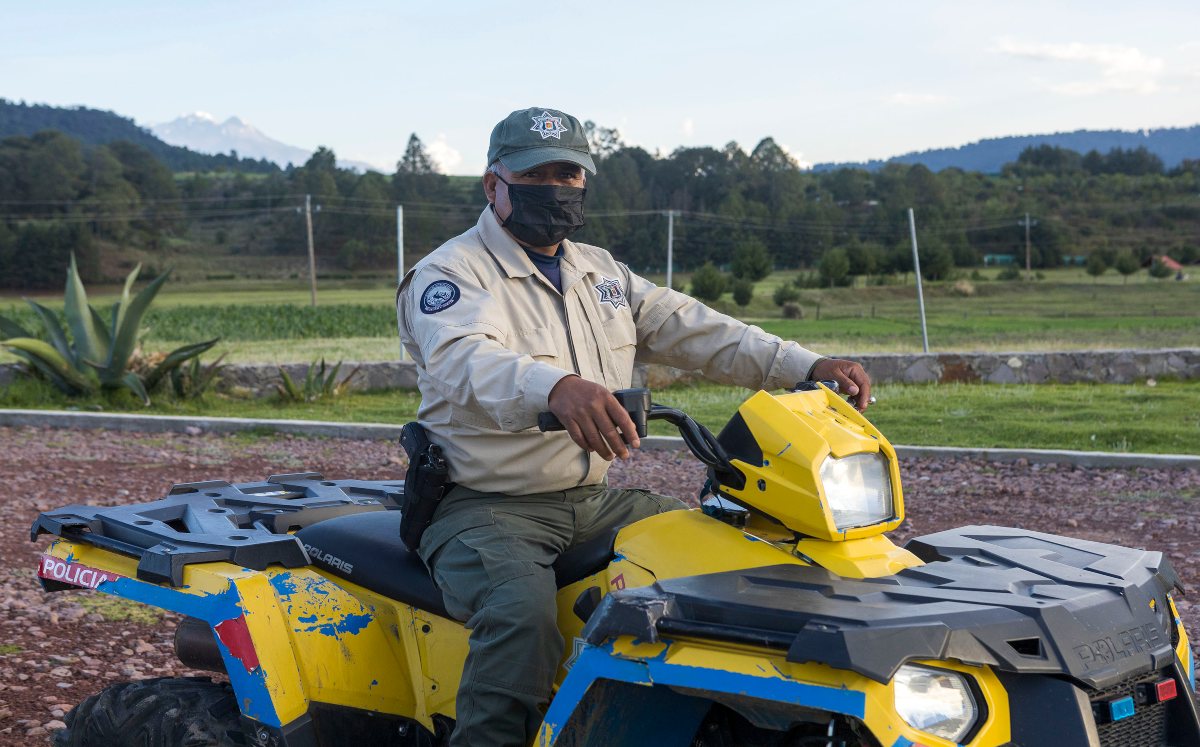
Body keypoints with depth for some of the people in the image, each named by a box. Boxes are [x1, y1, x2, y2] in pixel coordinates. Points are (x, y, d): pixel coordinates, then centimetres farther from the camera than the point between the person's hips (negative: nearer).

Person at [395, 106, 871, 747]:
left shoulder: (601, 273, 17)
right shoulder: (449, 274, -8)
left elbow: (691, 328, 11)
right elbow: (464, 362, -29)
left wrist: (807, 367, -3)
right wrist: (555, 388, -51)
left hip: (596, 499, 7)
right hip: (486, 509, -7)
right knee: (523, 612, -35)